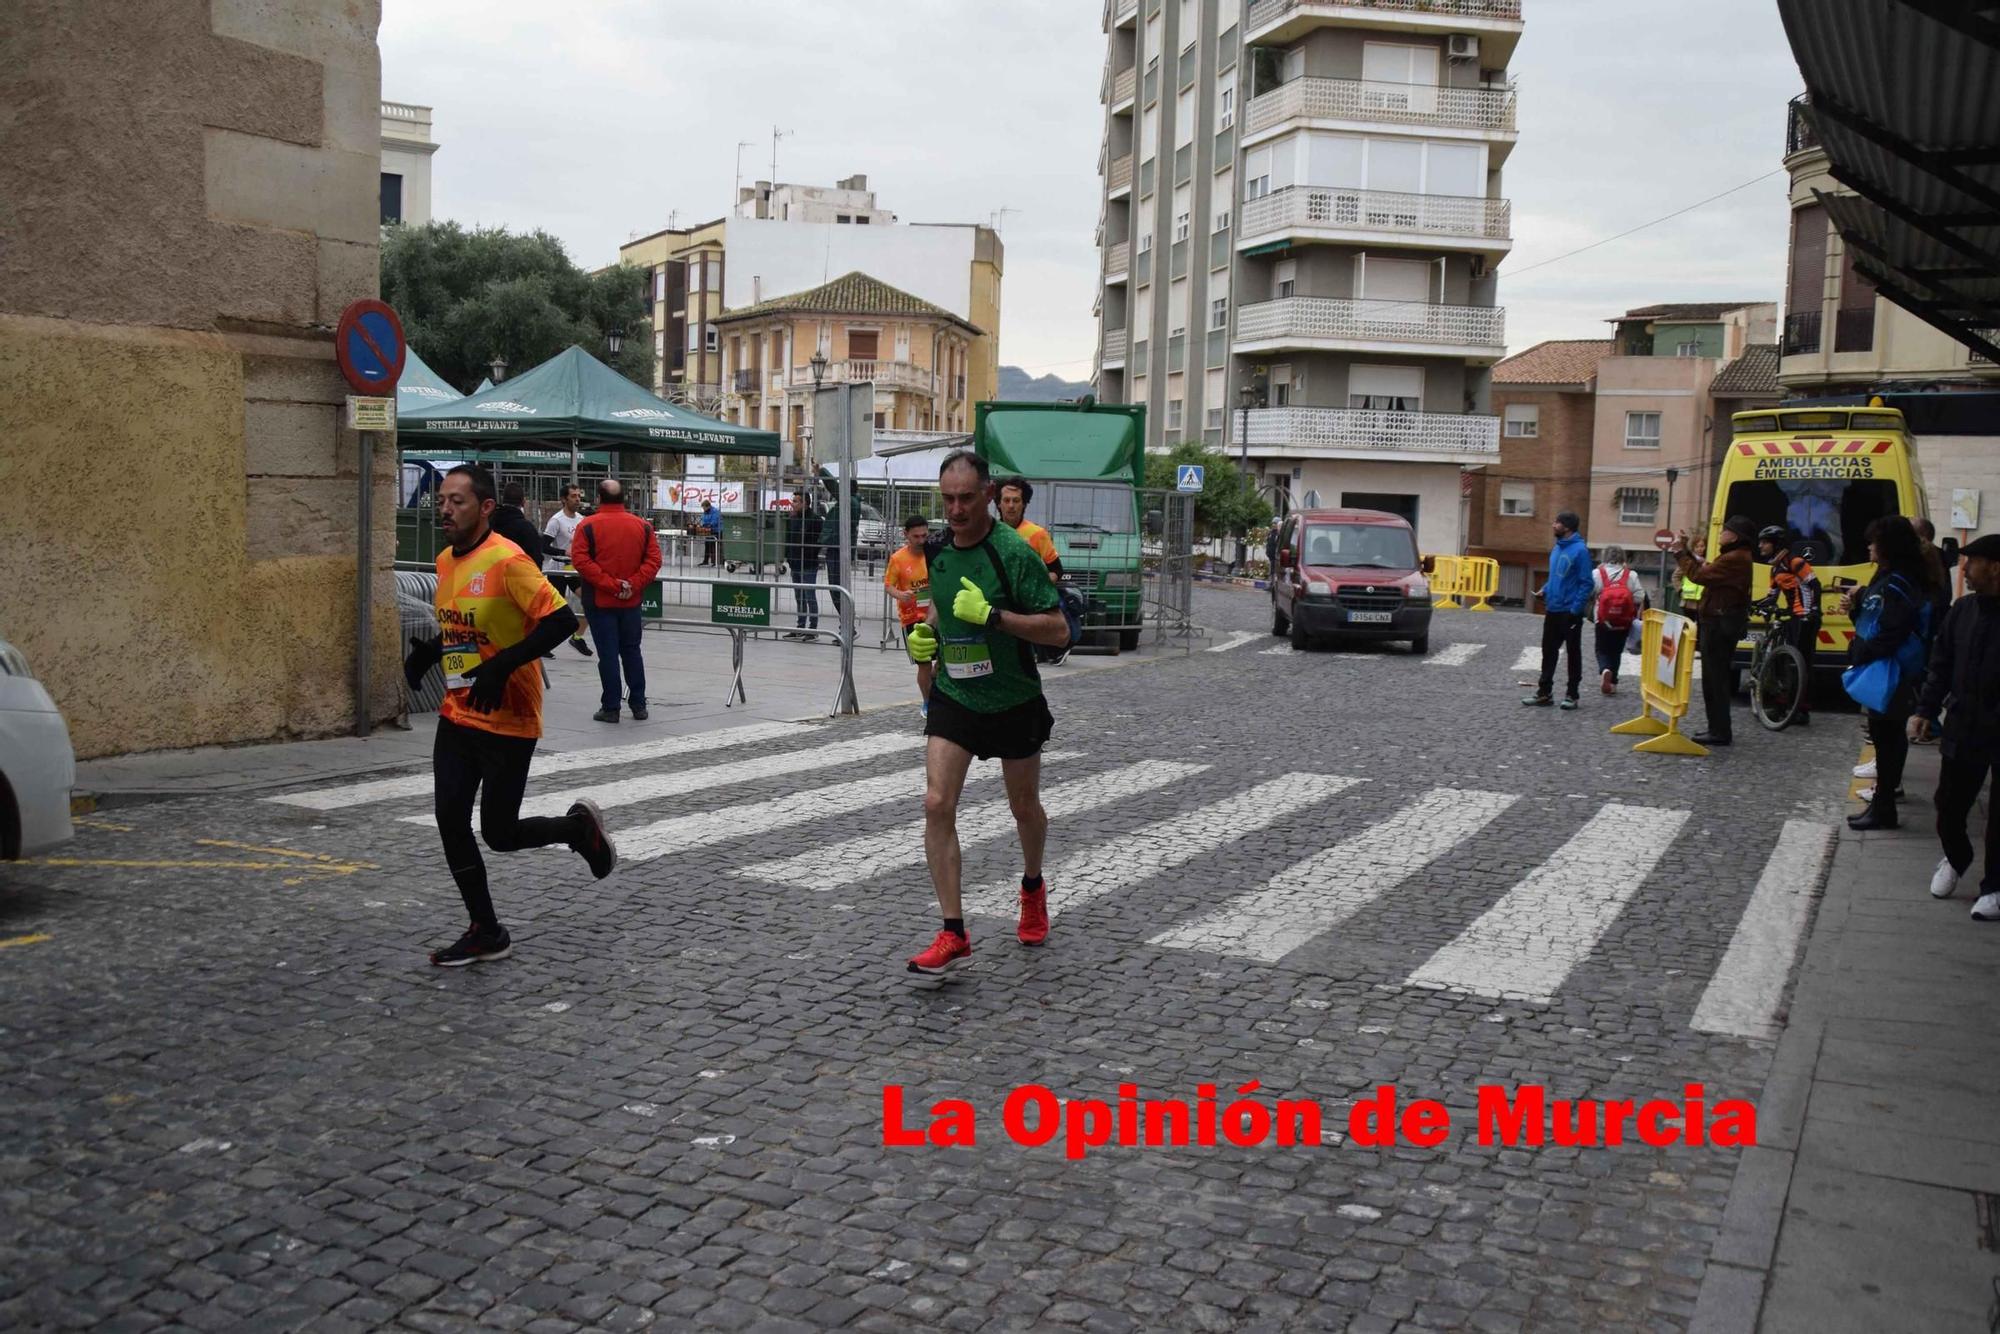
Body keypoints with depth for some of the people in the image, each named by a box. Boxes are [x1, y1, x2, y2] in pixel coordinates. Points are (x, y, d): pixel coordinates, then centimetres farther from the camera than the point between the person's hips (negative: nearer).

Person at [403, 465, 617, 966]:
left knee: (498, 833, 0)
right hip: (457, 716, 7)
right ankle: (485, 933, 14)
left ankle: (579, 826, 28)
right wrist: (428, 652, 6)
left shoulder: (506, 560, -17)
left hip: (507, 722, -7)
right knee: (450, 823, 1)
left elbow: (561, 620, -22)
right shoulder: (446, 560, 8)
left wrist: (502, 665, -27)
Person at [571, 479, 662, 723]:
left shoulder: (588, 526, -7)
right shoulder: (643, 526, 2)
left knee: (608, 654, 1)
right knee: (632, 652, 14)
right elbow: (653, 560, -4)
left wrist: (610, 584, -17)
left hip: (599, 602, -3)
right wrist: (633, 585, -9)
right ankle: (639, 705, 16)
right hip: (632, 602, 3)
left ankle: (610, 708, 4)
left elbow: (581, 560, -16)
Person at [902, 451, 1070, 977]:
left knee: (1024, 806, 16)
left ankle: (1033, 886, 48)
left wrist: (992, 615, -29)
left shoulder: (1015, 552, -18)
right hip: (953, 696, 4)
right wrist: (926, 632, 0)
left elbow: (1058, 629, -19)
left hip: (1014, 701, -3)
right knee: (937, 804, -13)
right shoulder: (938, 549, 1)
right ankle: (954, 935, -7)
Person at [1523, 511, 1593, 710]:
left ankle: (1571, 695, 12)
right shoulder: (1556, 548, 9)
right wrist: (1545, 590, 4)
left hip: (1570, 612, -8)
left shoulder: (1580, 550, -15)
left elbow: (1585, 583, -16)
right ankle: (1544, 692, 18)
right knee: (1548, 651, 11)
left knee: (1573, 653, 5)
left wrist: (1576, 609, -21)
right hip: (1552, 610, 8)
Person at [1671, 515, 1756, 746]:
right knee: (1717, 677, 17)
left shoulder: (1734, 559, -19)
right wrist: (1686, 551, 13)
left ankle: (1720, 732, -2)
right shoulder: (1736, 557, 16)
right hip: (1721, 622, 11)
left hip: (1720, 624, -11)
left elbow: (1700, 575, -22)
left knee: (1715, 678, -6)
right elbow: (1706, 570, 15)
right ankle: (1718, 728, 25)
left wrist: (1680, 553, -12)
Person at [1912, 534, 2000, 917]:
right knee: (1949, 806, 12)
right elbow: (1941, 665, 11)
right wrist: (1926, 710, 6)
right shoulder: (1962, 610, 5)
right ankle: (1955, 859, 39)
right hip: (1962, 729, 5)